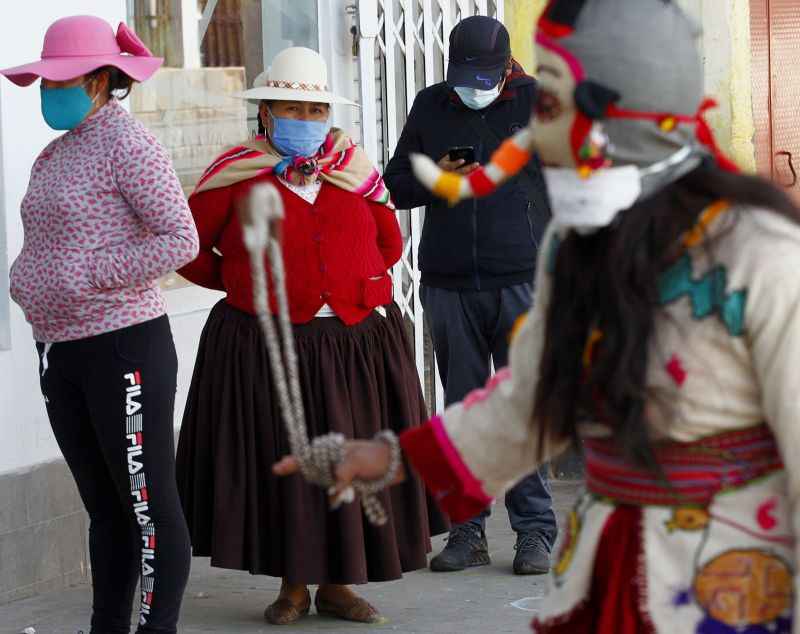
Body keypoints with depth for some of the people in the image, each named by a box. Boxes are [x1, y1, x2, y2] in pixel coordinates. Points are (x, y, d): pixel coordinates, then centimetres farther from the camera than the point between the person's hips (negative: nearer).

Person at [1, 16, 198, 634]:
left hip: (125, 349, -8)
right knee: (106, 510, 14)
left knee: (149, 507, -2)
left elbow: (181, 240, -17)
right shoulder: (56, 155, 15)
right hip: (62, 352, 9)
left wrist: (88, 277, -20)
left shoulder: (128, 144, -10)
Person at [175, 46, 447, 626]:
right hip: (266, 349, -3)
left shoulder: (353, 166, 9)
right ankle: (293, 586, 16)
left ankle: (337, 583, 18)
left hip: (358, 343, 3)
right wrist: (245, 286, 7)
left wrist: (355, 286, 9)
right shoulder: (237, 173, -1)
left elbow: (389, 243, 19)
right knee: (279, 464, 2)